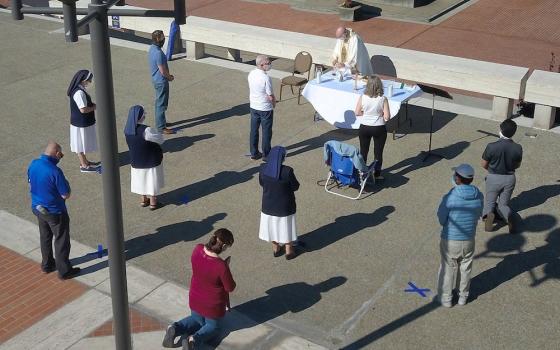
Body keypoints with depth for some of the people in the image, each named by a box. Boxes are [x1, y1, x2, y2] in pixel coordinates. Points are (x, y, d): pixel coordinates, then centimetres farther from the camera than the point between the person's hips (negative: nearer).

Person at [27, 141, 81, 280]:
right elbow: (66, 195, -22)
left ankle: (47, 264, 40)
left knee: (45, 237, 24)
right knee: (61, 241, 9)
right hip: (54, 212, -7)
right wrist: (66, 184, -4)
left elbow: (31, 186, 7)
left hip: (37, 208, 7)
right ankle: (64, 271, 20)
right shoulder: (55, 171, -30)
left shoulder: (33, 164, -7)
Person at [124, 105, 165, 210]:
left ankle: (144, 199, 41)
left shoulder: (127, 129, -12)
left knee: (141, 179, 25)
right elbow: (160, 139, -19)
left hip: (136, 160, 5)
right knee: (152, 180, 16)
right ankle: (153, 202, 31)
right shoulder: (146, 130, -32)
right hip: (151, 160, -5)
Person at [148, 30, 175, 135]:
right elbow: (163, 71, -23)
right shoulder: (158, 53, -27)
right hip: (161, 81, -10)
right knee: (161, 104, -2)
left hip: (156, 79, 10)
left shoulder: (152, 48, 4)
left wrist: (167, 75, 10)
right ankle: (161, 127, 4)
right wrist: (170, 77, -5)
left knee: (159, 103, 21)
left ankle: (160, 122, 35)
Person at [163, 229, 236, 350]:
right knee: (212, 326, 25)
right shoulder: (221, 266, -36)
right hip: (213, 305, -5)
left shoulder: (197, 249, -20)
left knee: (196, 320, 34)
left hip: (195, 299, 5)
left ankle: (175, 328, 5)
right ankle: (193, 340, -5)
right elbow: (230, 287, -19)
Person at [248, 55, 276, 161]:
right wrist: (274, 103, 0)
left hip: (253, 107, 7)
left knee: (254, 130, 16)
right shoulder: (266, 78, -25)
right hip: (265, 108, -6)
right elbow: (270, 96, -21)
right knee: (266, 132, 8)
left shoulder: (251, 74, -4)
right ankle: (266, 155, 19)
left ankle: (254, 153, 26)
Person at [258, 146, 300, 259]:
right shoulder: (287, 171, -27)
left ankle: (275, 249, 41)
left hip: (268, 204, 3)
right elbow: (295, 186, -14)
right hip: (285, 205, -3)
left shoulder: (263, 168, -16)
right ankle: (289, 251, 34)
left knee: (272, 224, 23)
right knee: (286, 225, 18)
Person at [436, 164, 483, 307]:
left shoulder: (449, 198, -26)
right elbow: (478, 215, 4)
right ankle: (463, 296, 40)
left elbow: (442, 220, -13)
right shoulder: (479, 196, -12)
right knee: (465, 268, 23)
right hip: (469, 240, 3)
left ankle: (446, 298, 31)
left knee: (448, 269, 16)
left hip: (450, 240, -3)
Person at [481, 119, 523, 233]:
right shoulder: (518, 148, -14)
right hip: (509, 178, 2)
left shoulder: (491, 146, -21)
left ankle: (488, 214, -15)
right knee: (503, 204, 17)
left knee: (489, 202, 18)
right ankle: (508, 216, -15)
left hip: (493, 178, -2)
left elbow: (484, 165, -7)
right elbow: (518, 165, 3)